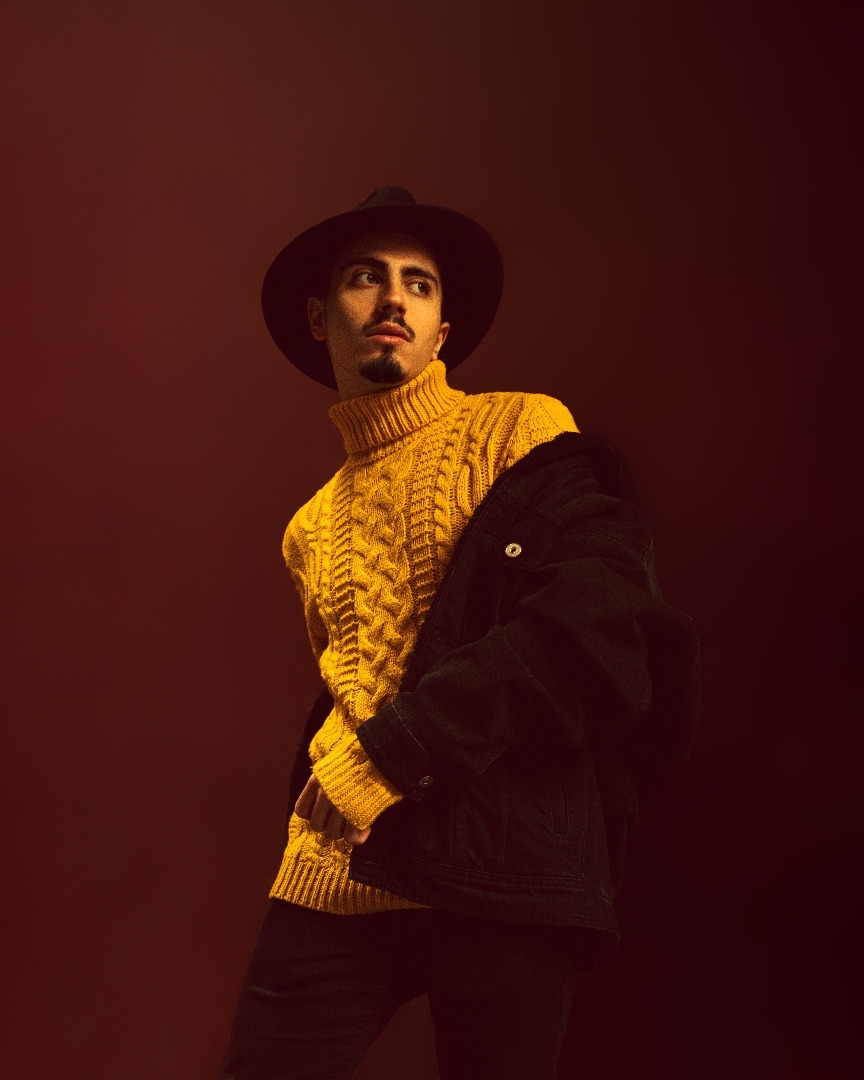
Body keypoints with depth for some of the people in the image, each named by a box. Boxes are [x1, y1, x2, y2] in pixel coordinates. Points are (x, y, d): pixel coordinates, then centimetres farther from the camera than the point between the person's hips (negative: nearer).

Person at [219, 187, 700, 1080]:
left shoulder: (522, 435, 1)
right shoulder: (314, 528, 20)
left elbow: (592, 629, -14)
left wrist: (382, 760, -13)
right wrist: (322, 781, 9)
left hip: (506, 876, -4)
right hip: (337, 874, 5)